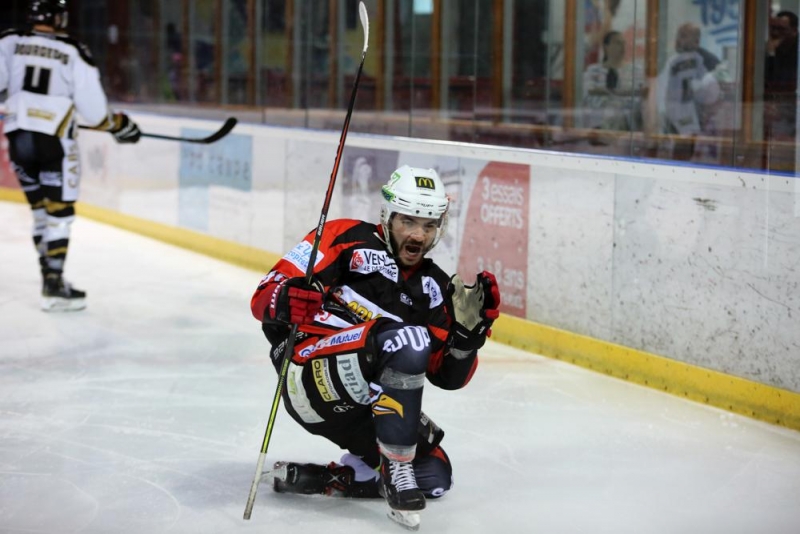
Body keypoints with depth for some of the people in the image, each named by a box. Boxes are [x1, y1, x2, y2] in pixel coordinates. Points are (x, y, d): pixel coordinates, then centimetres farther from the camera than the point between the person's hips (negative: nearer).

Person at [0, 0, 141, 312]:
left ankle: (51, 276, 21)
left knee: (40, 208, 16)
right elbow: (91, 107, -6)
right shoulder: (74, 53, -7)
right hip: (54, 141, -4)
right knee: (59, 212, 1)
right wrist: (118, 125, 11)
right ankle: (54, 285, -2)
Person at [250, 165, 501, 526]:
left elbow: (448, 376, 11)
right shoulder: (347, 239, 0)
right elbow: (265, 295, -7)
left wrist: (469, 329, -6)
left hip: (365, 404, 7)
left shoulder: (433, 287, 16)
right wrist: (284, 301, -30)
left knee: (433, 478, -5)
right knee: (408, 340, -30)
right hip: (312, 377, -7)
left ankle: (322, 480, 5)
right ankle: (396, 467, -21)